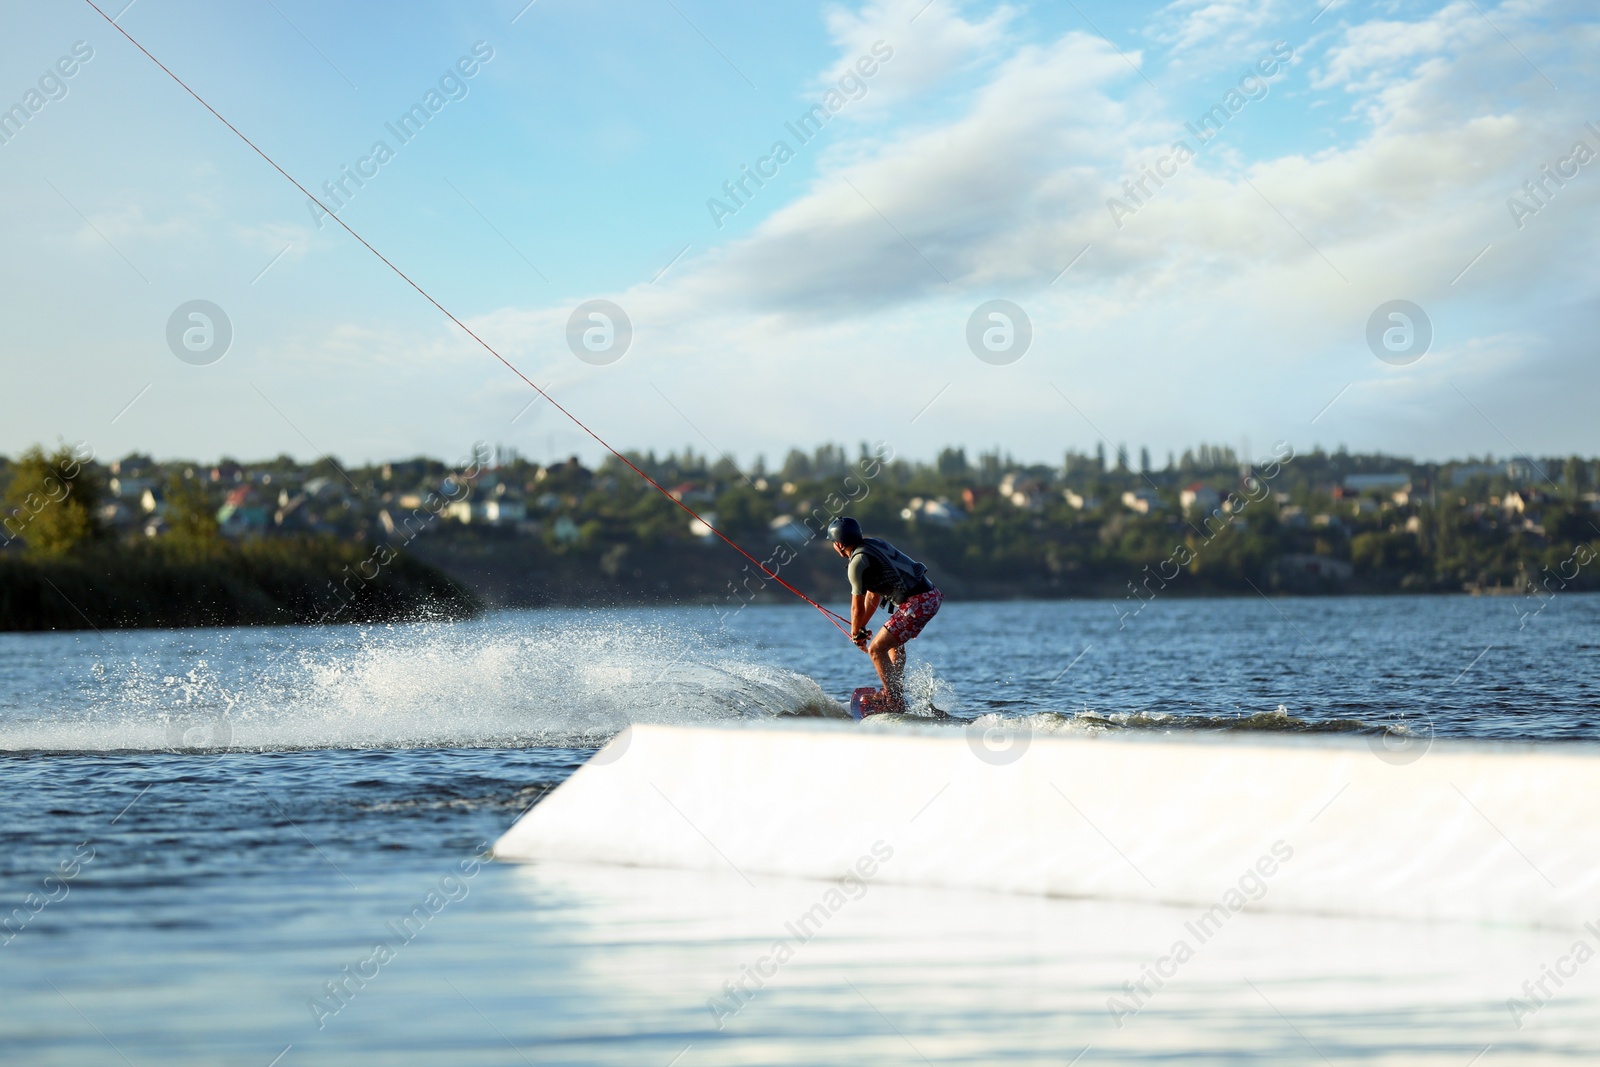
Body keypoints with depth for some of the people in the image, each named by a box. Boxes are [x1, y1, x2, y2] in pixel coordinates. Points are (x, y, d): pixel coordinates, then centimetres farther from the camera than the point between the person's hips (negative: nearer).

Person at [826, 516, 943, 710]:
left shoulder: (858, 562, -10)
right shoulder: (874, 543, 17)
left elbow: (858, 608, -1)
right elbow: (874, 594, 24)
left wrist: (856, 634, 16)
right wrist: (861, 627, 28)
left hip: (917, 603, -10)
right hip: (933, 593, 10)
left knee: (876, 649, -5)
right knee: (894, 640, 30)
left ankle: (896, 705, -5)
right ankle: (896, 692, 37)